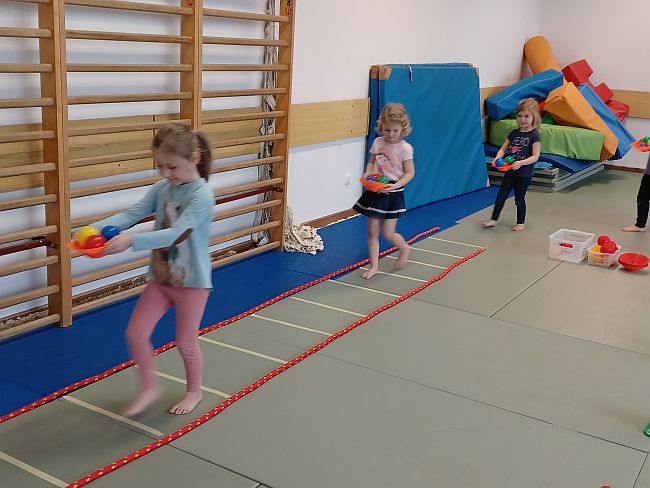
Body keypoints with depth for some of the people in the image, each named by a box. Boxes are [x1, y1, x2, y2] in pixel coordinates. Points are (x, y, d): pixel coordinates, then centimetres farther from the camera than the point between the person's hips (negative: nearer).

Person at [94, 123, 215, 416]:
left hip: (192, 282, -6)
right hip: (160, 278, 6)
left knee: (185, 342, 8)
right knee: (135, 333, 5)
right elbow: (132, 215, -11)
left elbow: (175, 233, -34)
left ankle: (194, 391, 35)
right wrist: (96, 229, -28)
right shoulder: (161, 188, -2)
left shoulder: (202, 195, -23)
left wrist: (130, 241, -46)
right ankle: (148, 389, 26)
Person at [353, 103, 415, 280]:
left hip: (393, 193, -4)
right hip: (375, 191, 5)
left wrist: (395, 185, -24)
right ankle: (374, 266, 18)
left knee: (388, 233, -2)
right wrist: (367, 173, -7)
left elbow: (409, 173, -9)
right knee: (372, 232, 6)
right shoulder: (377, 143, 3)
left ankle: (404, 248, 31)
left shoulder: (404, 148, -11)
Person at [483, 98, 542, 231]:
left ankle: (521, 222, 24)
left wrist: (521, 163, -31)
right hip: (510, 170, 5)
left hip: (525, 173, -5)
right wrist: (498, 158, -14)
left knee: (519, 198, 7)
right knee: (501, 195, 6)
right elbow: (503, 149, 7)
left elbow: (535, 156, -17)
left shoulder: (535, 135, -12)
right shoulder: (514, 133, 4)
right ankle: (494, 219, 15)